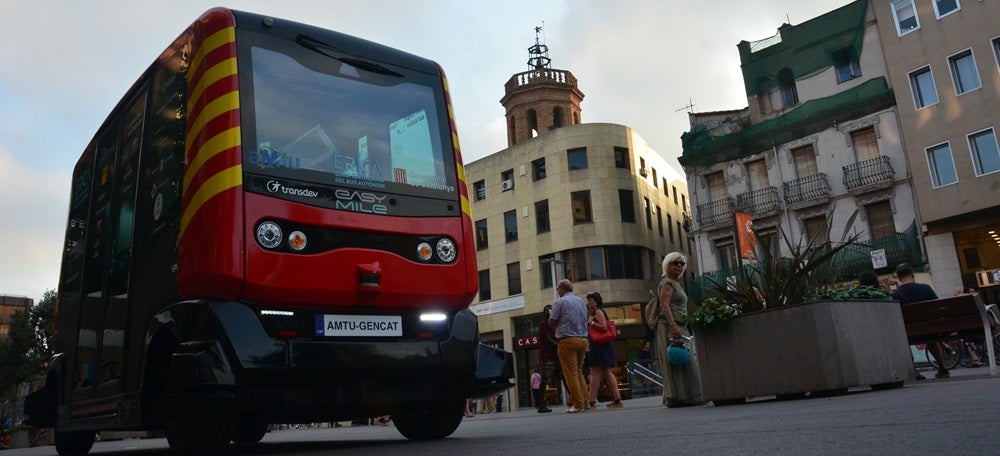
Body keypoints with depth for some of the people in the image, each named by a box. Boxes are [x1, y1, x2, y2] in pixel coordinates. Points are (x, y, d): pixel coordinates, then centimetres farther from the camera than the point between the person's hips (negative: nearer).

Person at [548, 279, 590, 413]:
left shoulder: (560, 302, -6)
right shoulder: (582, 302, 14)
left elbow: (551, 321, -7)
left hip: (567, 340, -7)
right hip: (583, 339, 7)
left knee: (571, 373, -3)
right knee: (579, 371, 15)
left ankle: (578, 404, -5)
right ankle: (584, 402, 11)